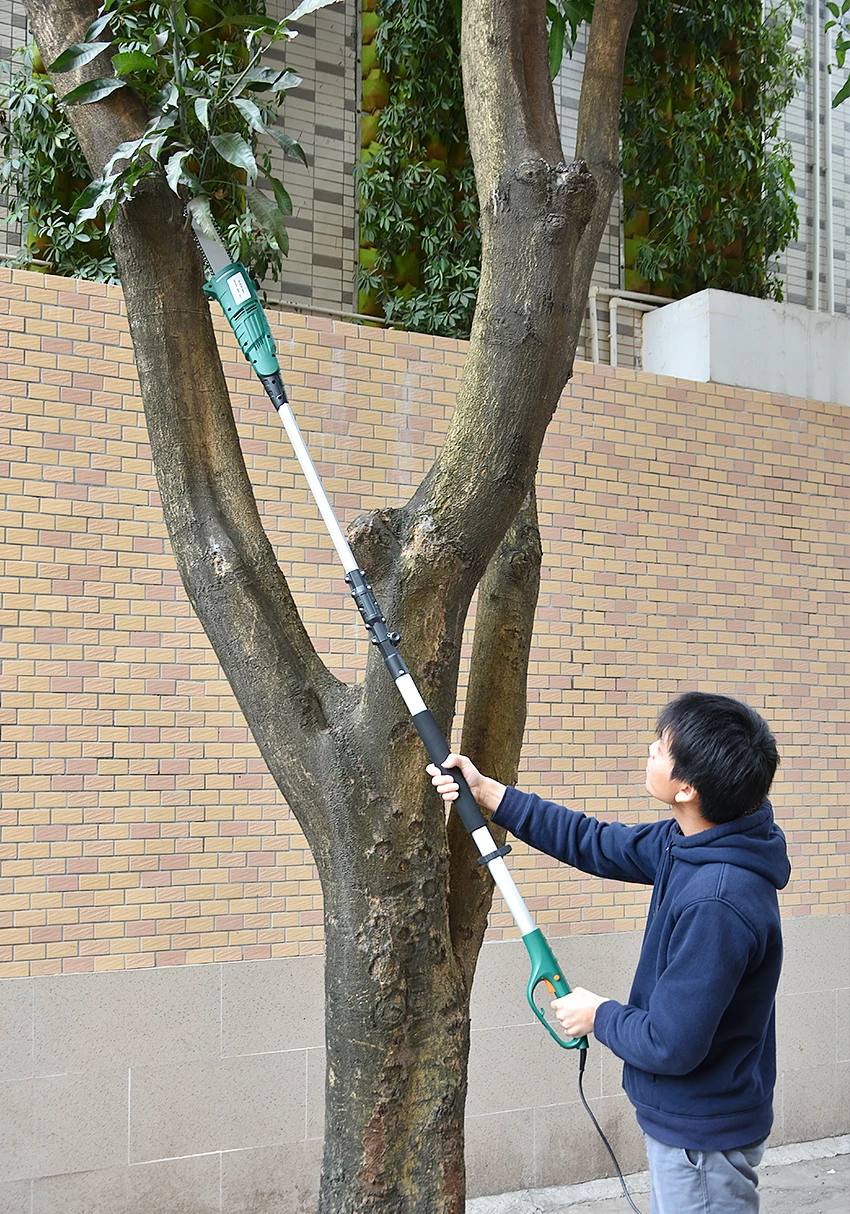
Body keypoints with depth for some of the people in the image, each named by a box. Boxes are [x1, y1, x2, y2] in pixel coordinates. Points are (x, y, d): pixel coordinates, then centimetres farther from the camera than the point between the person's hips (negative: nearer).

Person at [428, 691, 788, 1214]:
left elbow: (670, 1045, -30)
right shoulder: (688, 842, -5)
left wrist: (600, 1015, -10)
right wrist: (487, 793, 8)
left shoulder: (716, 903, -35)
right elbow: (600, 846, 9)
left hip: (702, 1137, -9)